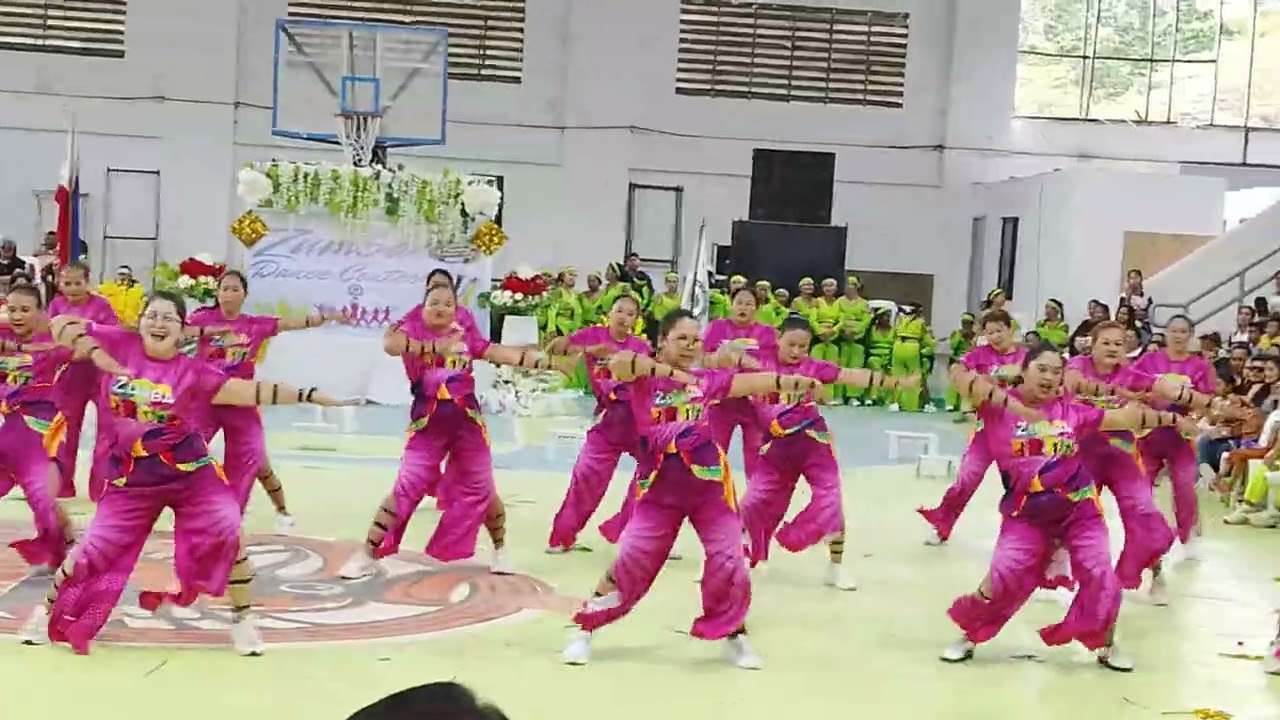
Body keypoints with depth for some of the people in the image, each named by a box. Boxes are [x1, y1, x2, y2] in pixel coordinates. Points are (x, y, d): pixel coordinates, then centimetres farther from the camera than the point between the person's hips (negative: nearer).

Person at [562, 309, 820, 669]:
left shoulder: (709, 380, 3)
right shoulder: (644, 377, -6)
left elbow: (756, 382, -4)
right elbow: (619, 363, -27)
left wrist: (798, 382, -15)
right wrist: (669, 370, -28)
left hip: (709, 485, 2)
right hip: (661, 486, -2)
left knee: (728, 560, 1)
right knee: (632, 559, 0)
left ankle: (733, 634, 24)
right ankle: (586, 629, 18)